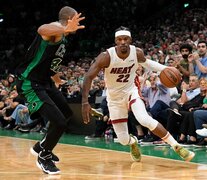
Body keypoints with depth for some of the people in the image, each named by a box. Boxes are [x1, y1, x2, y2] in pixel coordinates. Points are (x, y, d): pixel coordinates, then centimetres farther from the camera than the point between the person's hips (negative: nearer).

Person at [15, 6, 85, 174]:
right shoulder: (56, 28, -18)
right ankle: (43, 158, 8)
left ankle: (41, 147, 39)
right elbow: (42, 30, -46)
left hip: (45, 82, 11)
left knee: (66, 114, 23)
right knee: (59, 123, -16)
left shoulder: (61, 36, 13)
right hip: (31, 83, -11)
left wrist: (56, 77, 44)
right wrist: (66, 29, -64)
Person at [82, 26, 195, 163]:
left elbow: (145, 62, 9)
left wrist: (165, 69, -7)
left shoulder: (137, 53, -16)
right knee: (123, 140, -2)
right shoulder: (106, 57, -26)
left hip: (131, 91, 1)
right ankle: (133, 143, 39)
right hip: (115, 97, 0)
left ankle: (177, 147, -18)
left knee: (145, 120, -29)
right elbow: (89, 77, -23)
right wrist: (85, 103, -32)